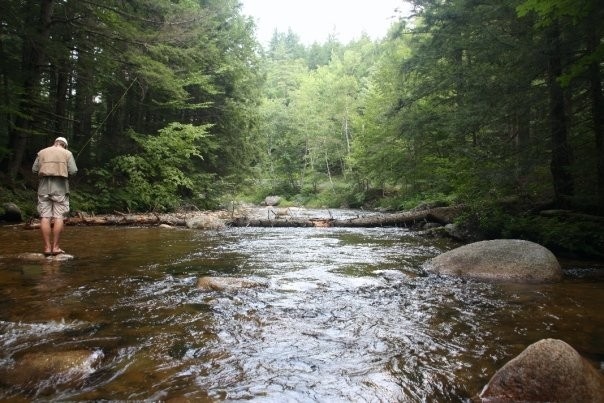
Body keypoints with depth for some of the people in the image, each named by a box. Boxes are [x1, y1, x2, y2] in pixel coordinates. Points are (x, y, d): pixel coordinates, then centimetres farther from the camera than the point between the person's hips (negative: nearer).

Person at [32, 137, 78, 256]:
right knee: (58, 216, -2)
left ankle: (47, 247, 0)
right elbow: (73, 171, -3)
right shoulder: (67, 153, 5)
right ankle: (55, 247, -3)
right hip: (60, 188, -2)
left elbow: (34, 169, 9)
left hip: (44, 187, 2)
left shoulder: (42, 152, 12)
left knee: (45, 217, 1)